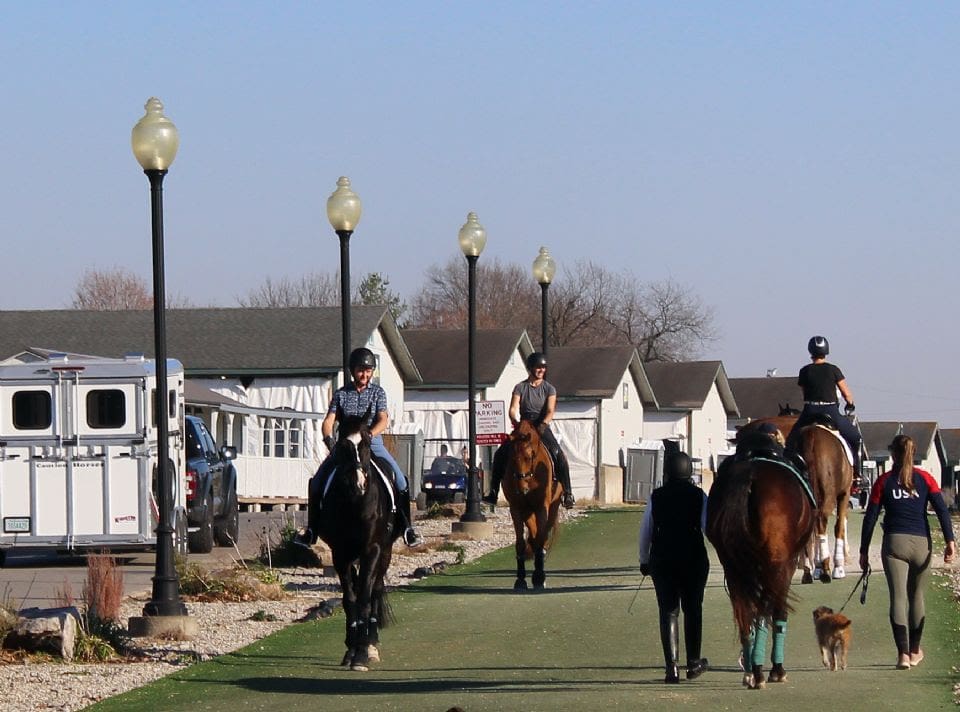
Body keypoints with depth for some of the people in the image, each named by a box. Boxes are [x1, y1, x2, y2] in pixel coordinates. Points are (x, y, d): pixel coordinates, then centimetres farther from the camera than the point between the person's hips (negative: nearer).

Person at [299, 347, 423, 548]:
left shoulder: (378, 392, 4)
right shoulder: (341, 394, 6)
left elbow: (383, 420, -8)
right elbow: (328, 421, -2)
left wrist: (368, 435, -28)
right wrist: (328, 438, -23)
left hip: (373, 443, -1)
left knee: (399, 480, -18)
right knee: (317, 482, -10)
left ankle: (407, 527, -10)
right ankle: (311, 530, -1)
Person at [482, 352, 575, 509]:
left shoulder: (549, 389, 3)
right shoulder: (520, 388, 5)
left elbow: (550, 411, -9)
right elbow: (513, 409, -4)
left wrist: (543, 424, -28)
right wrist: (515, 422, -25)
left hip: (542, 429, -2)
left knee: (559, 455, -25)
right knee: (500, 454, -14)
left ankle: (568, 494, -22)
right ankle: (493, 493, -6)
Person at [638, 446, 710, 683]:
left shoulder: (657, 497, -1)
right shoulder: (699, 496, -4)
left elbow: (645, 531, 4)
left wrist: (644, 560, 14)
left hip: (662, 559, 0)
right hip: (694, 558, 0)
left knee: (668, 611, 3)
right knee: (692, 609, 14)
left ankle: (672, 666, -6)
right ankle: (693, 662, 20)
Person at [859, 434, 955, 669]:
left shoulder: (884, 481, 4)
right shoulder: (925, 478, 5)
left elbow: (870, 518, 3)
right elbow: (942, 510, -5)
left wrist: (864, 551, 9)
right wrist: (950, 541, -9)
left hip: (894, 543, -2)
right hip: (921, 543, 2)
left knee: (898, 598, -4)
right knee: (917, 597, 17)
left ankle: (903, 653, -18)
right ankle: (915, 651, 29)